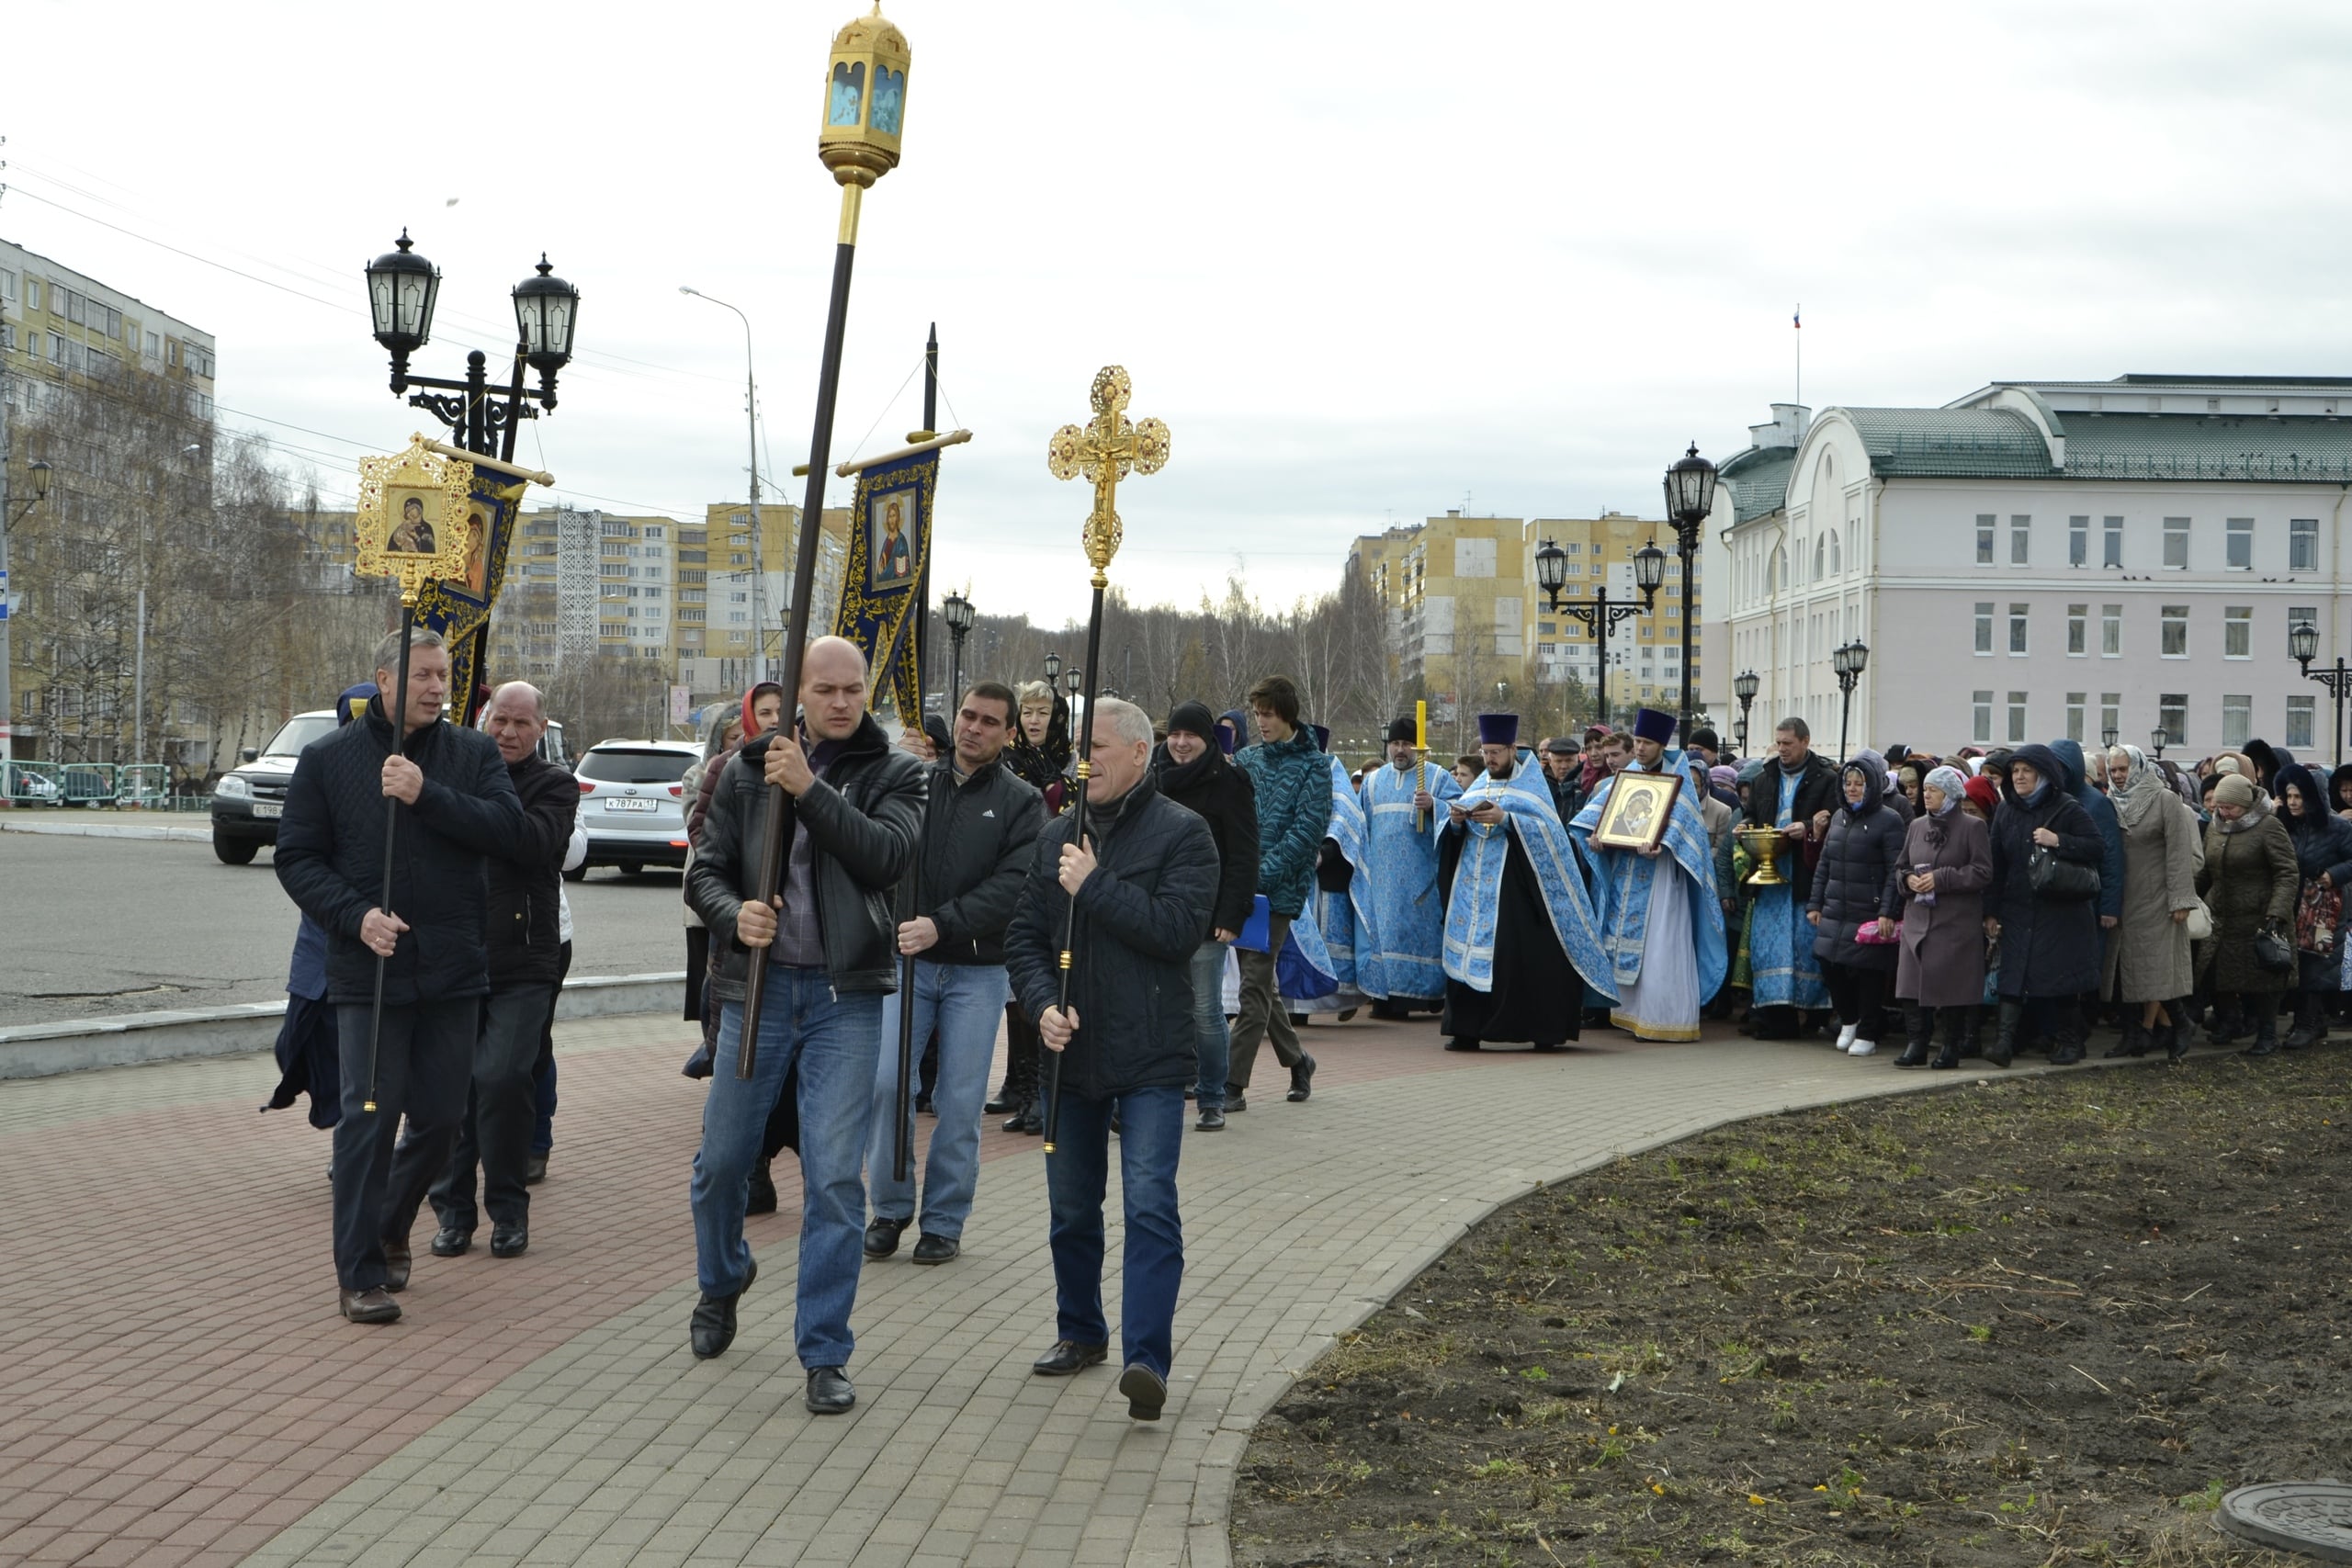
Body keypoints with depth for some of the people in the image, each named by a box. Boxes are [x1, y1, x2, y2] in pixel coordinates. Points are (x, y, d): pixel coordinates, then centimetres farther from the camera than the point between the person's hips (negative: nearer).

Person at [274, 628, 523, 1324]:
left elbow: (504, 824, -9)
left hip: (453, 968, 3)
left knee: (441, 1113, 7)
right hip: (368, 970, -3)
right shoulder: (326, 759, 2)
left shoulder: (473, 753, 7)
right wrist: (356, 916, -14)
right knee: (370, 1114, -5)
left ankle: (392, 1232, 30)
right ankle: (359, 1272, 0)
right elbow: (297, 857, 1)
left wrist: (426, 795, -21)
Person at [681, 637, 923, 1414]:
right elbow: (706, 872, 8)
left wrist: (810, 789, -19)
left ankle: (825, 1354, 3)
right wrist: (734, 914, -13)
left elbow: (889, 856, -16)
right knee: (723, 1157, 10)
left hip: (845, 997, -2)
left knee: (835, 1175, -6)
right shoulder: (747, 770, 7)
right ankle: (722, 1280, 41)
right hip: (756, 985, 2)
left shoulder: (894, 773, 2)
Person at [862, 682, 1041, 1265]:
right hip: (904, 959, 1)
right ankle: (890, 1207, 10)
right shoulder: (914, 779, 7)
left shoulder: (1020, 802, 2)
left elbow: (1014, 885, -10)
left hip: (977, 971, -1)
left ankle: (944, 1220, 13)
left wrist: (942, 925, -21)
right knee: (887, 1084, -6)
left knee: (961, 1100, 1)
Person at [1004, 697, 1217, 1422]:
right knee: (1072, 1207, 15)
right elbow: (1024, 935, 12)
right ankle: (1080, 1331, 32)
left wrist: (1095, 887, -17)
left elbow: (1180, 928, -19)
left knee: (1150, 1205, -14)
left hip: (1150, 1059, -6)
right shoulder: (1058, 837, 12)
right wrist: (1043, 1002, -6)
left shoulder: (1182, 833, -5)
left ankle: (1147, 1357, -17)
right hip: (1072, 1054, 6)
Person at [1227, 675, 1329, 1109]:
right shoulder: (1246, 759, 12)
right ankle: (1296, 1060, 30)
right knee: (1260, 981, 13)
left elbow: (1308, 829, -11)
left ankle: (1234, 1084, -7)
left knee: (1254, 987, -8)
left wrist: (1263, 874, -18)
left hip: (1278, 890, -6)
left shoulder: (1312, 766, -3)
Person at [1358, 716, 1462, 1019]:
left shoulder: (1438, 777, 5)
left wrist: (1433, 805, -21)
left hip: (1422, 871, -4)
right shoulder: (1373, 781, 18)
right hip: (1383, 874, 4)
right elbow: (1362, 825, 23)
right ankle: (1384, 999, 1)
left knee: (1420, 927, -7)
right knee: (1384, 927, 0)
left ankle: (1425, 993, -5)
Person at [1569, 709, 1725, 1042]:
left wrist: (1660, 845, -30)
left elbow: (1682, 821, -13)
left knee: (1658, 948, -8)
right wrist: (1593, 834, -12)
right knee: (1623, 941, 5)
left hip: (1659, 874, -5)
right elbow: (1599, 808, 7)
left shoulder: (1677, 779, -2)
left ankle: (1662, 1019, -6)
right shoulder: (1626, 775, 13)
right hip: (1623, 871, 5)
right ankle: (1630, 1012, 11)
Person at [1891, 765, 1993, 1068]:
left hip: (1957, 921, -5)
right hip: (1917, 918, 5)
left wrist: (1941, 878, -16)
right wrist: (1908, 879, -3)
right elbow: (1901, 867, 21)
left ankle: (1952, 1047, 8)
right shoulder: (1917, 826, 15)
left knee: (1953, 985, -2)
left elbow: (1982, 873, -9)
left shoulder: (1973, 826, -3)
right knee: (1912, 984, -2)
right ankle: (1916, 1044, 3)